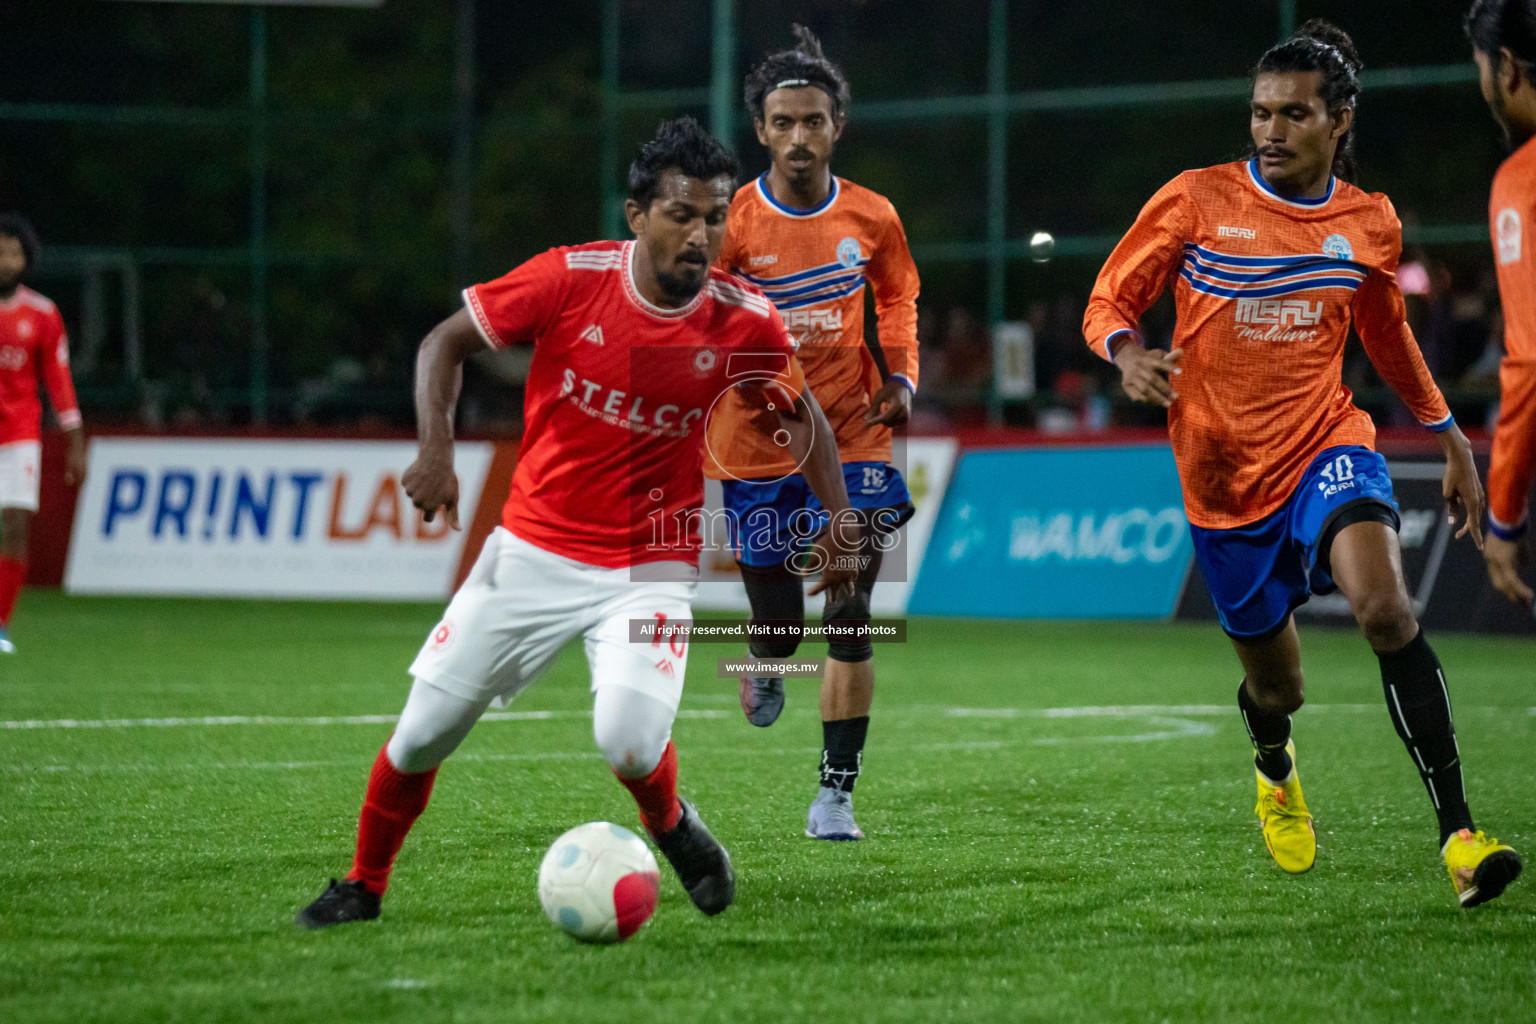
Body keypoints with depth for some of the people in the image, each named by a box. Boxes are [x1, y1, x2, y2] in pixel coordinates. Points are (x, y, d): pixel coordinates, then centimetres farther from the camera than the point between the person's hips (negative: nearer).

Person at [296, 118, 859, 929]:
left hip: (648, 570, -1)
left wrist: (838, 520, -3)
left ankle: (670, 825, 12)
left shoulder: (744, 322, -11)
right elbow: (446, 341, -4)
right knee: (424, 729, 3)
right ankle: (362, 887, 27)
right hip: (532, 550, 1)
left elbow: (800, 414, 8)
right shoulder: (571, 279, -15)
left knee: (630, 741, -24)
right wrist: (435, 449, -18)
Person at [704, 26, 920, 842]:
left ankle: (836, 793, -2)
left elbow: (898, 297, 17)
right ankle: (763, 666, 46)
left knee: (849, 623, -10)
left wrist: (900, 377, 3)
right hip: (754, 447, -1)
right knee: (778, 631, 7)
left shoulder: (871, 218, -1)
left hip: (851, 441, 1)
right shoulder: (730, 223, -10)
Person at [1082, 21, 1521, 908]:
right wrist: (1128, 354, -23)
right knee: (1276, 683, 12)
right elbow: (1108, 303, 0)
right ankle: (1276, 772, 53)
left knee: (1386, 608, -29)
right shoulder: (1197, 201, -5)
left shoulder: (1370, 224, 3)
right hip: (1224, 473, 0)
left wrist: (1452, 440, 21)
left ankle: (1459, 835, -29)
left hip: (1326, 446, 0)